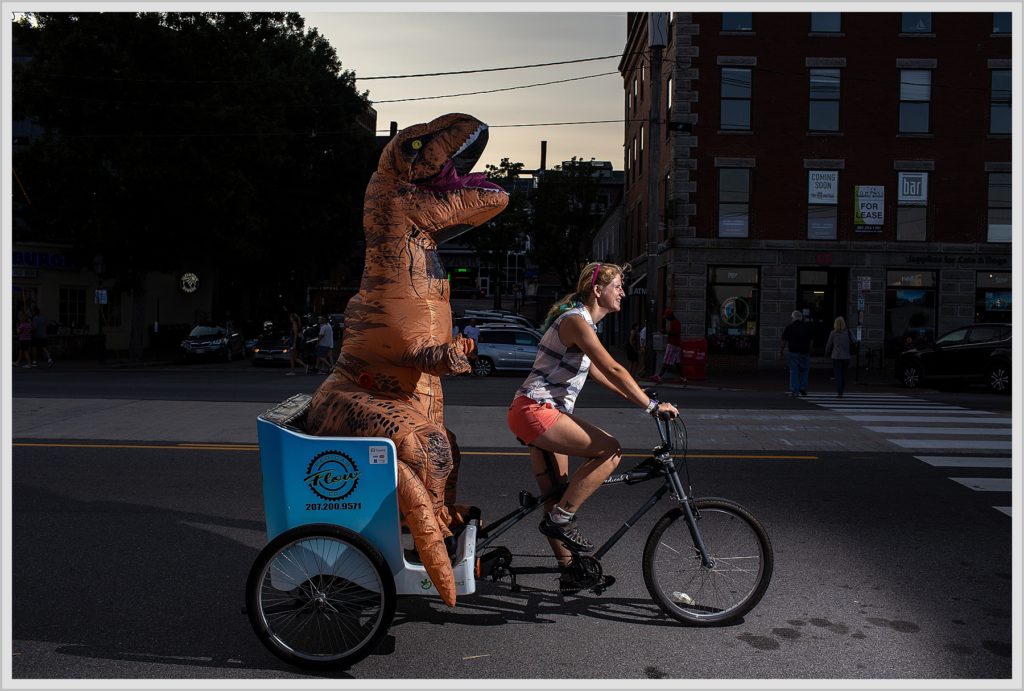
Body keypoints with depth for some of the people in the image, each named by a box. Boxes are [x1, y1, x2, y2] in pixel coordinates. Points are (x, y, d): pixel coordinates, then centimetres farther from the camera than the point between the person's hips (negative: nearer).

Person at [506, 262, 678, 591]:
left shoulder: (582, 322, 18)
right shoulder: (576, 320, -14)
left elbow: (598, 373, 23)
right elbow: (614, 370, -21)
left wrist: (639, 398, 19)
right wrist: (652, 405, -18)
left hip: (542, 413, 10)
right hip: (535, 411, -10)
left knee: (557, 495, 13)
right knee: (610, 450, -17)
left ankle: (568, 570, 21)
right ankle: (560, 518, -10)